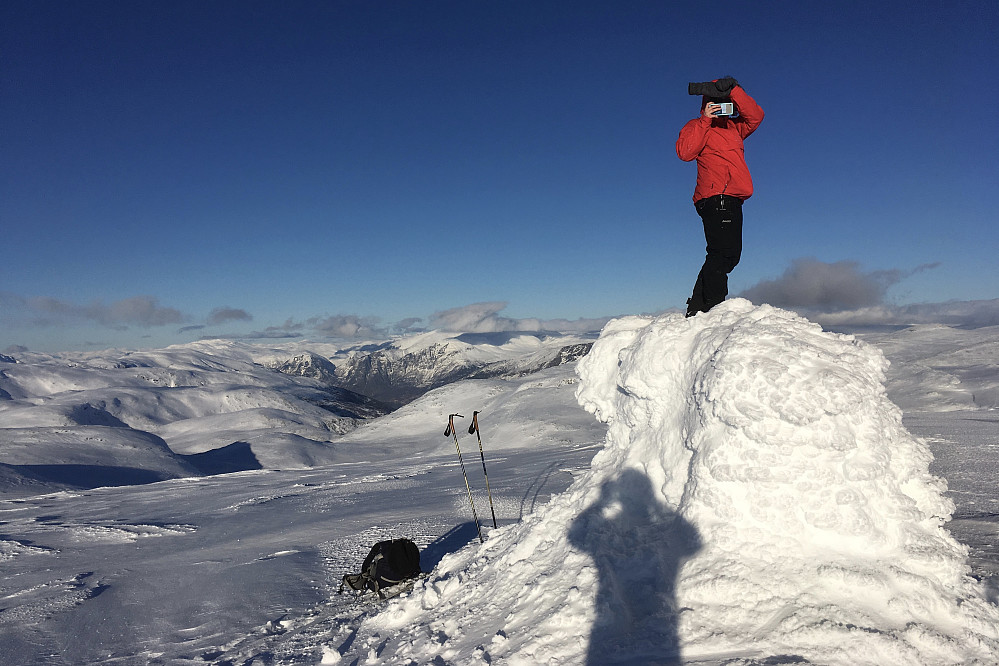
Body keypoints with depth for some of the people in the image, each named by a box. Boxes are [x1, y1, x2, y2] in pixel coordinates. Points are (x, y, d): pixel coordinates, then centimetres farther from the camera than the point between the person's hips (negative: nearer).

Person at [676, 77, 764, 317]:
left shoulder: (734, 126, 25)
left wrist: (734, 90, -1)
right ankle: (712, 306, -18)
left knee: (729, 255, 7)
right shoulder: (698, 126, 6)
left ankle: (697, 308, 9)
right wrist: (705, 120, -11)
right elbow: (685, 152, -12)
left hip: (732, 200, 8)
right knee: (724, 252, -17)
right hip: (716, 196, -8)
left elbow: (755, 116, 9)